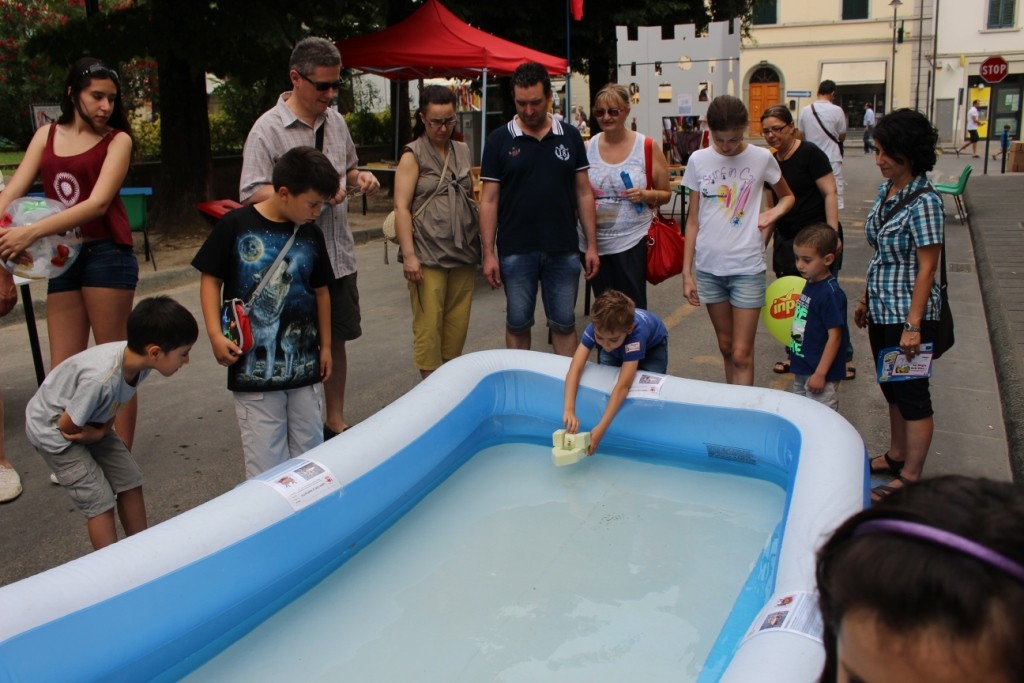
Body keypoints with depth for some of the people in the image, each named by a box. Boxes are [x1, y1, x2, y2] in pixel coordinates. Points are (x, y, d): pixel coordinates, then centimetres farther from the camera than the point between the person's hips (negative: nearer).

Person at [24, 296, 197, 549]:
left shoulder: (137, 360, -20)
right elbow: (67, 425, -26)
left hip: (91, 424, 7)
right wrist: (96, 433, -9)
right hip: (52, 430, -7)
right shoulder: (100, 379, -42)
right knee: (100, 502, -7)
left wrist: (101, 431, -16)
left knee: (130, 482, 7)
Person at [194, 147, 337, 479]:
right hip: (253, 367, -4)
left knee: (310, 449, 14)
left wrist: (325, 345, 16)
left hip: (304, 364, 4)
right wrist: (215, 334, -11)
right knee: (265, 461, 1)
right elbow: (211, 279, -1)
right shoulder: (236, 226, -8)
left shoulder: (311, 235, 5)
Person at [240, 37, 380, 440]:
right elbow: (251, 194, -15)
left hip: (339, 257, 6)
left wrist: (358, 178, -1)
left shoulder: (335, 120, 10)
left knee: (337, 339, 15)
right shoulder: (268, 129, -10)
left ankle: (335, 422, 31)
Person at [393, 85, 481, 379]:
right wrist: (408, 255, -15)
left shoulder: (463, 151, 15)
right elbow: (401, 207, -7)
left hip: (463, 253, 5)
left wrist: (482, 244, 16)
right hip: (428, 254, -5)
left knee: (458, 324, 6)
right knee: (429, 326, -5)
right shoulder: (413, 154, -1)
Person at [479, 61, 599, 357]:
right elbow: (489, 200, -1)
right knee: (517, 324, 10)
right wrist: (488, 253, -6)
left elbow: (584, 194, 7)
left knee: (564, 324, 8)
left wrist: (592, 245, 2)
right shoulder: (499, 139, 0)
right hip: (516, 251, -1)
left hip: (563, 251, 1)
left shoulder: (570, 137, 5)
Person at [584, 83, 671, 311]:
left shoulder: (648, 148, -1)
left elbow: (665, 195, 5)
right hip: (593, 242, 3)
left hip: (632, 241, -3)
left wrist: (646, 195, -15)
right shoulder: (587, 148, 5)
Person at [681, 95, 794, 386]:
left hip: (747, 267, -2)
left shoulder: (761, 158, -3)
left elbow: (787, 197, 15)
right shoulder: (698, 160, 0)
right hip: (708, 266, 2)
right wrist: (686, 272, 2)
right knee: (725, 346, 14)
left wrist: (774, 212, -8)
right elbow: (693, 220, 5)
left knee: (742, 353, -3)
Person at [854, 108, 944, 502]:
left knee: (912, 394, 3)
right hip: (882, 311, 8)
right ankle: (896, 456, 35)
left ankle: (911, 478, 14)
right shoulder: (886, 191, 6)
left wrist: (913, 325, -21)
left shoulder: (924, 202, -18)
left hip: (907, 314, -8)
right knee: (892, 388, 19)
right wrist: (866, 299, 17)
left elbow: (926, 269, -19)